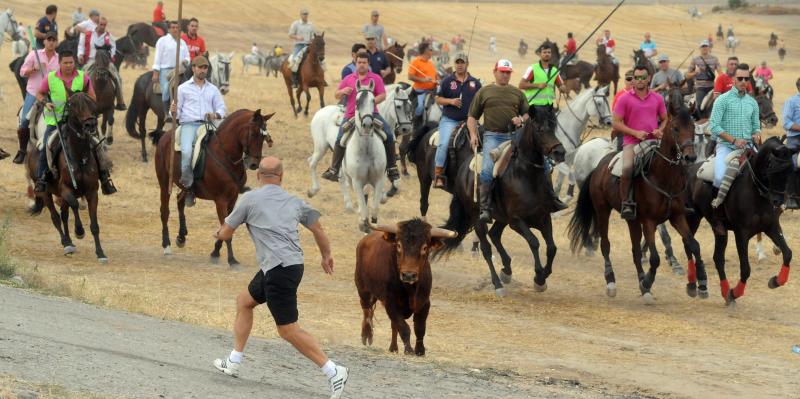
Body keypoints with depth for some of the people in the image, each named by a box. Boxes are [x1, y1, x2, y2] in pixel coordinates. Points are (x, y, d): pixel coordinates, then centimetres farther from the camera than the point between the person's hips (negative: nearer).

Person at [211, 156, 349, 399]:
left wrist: (219, 234, 30)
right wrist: (326, 255, 34)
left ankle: (333, 372, -11)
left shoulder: (250, 199, -3)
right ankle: (233, 362, 29)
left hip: (279, 270, -8)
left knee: (288, 330, -6)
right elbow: (318, 229, 17)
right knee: (244, 301, 25)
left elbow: (225, 233, 5)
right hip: (294, 264, 8)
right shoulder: (294, 201, 11)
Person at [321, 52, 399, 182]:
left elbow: (382, 95, -3)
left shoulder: (376, 79, 4)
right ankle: (334, 169, -2)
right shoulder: (348, 79, 10)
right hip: (351, 115, 1)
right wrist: (343, 91, -10)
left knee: (388, 135, -17)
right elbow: (337, 96, 14)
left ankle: (392, 167, -5)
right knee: (340, 139, -13)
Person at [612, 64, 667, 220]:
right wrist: (635, 133, -12)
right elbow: (617, 123, 0)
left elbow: (665, 119, 21)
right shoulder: (625, 99, 3)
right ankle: (626, 203, -19)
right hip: (632, 142, -3)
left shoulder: (657, 98, 13)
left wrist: (660, 130, -2)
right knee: (627, 168, -29)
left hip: (653, 141, 3)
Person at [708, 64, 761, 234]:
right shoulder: (723, 100, -1)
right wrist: (734, 140, -15)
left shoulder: (752, 103, 15)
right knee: (721, 177, -26)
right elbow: (714, 125, -8)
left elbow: (756, 126, 23)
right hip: (726, 146, -5)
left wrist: (756, 134, -1)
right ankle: (717, 215, -9)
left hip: (747, 147, 5)